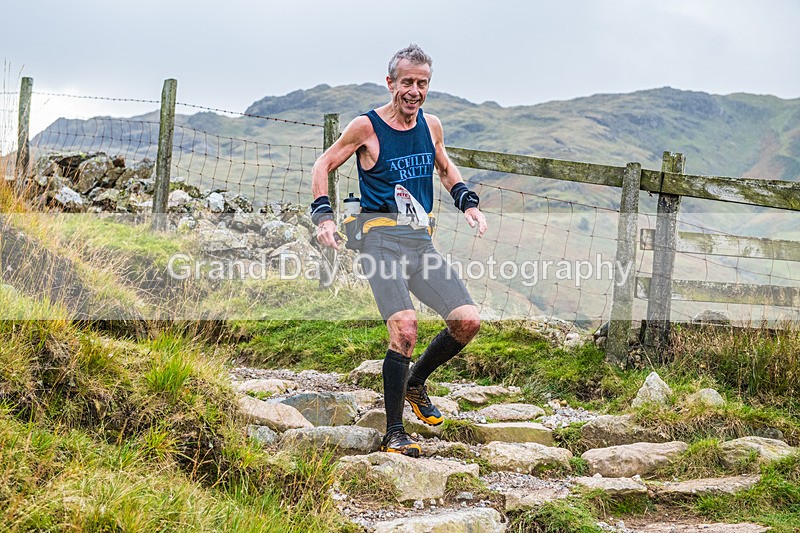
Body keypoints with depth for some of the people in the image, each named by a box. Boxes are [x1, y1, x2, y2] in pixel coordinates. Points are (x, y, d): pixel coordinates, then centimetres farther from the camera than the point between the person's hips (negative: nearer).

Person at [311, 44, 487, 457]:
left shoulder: (431, 126, 11)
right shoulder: (366, 127, -4)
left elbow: (445, 168, 31)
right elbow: (324, 165, 6)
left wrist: (467, 202, 16)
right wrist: (323, 216, -6)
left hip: (421, 239, 6)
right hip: (381, 237, -6)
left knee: (468, 322, -4)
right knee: (405, 329, -21)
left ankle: (415, 383, 23)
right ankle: (393, 434, -9)